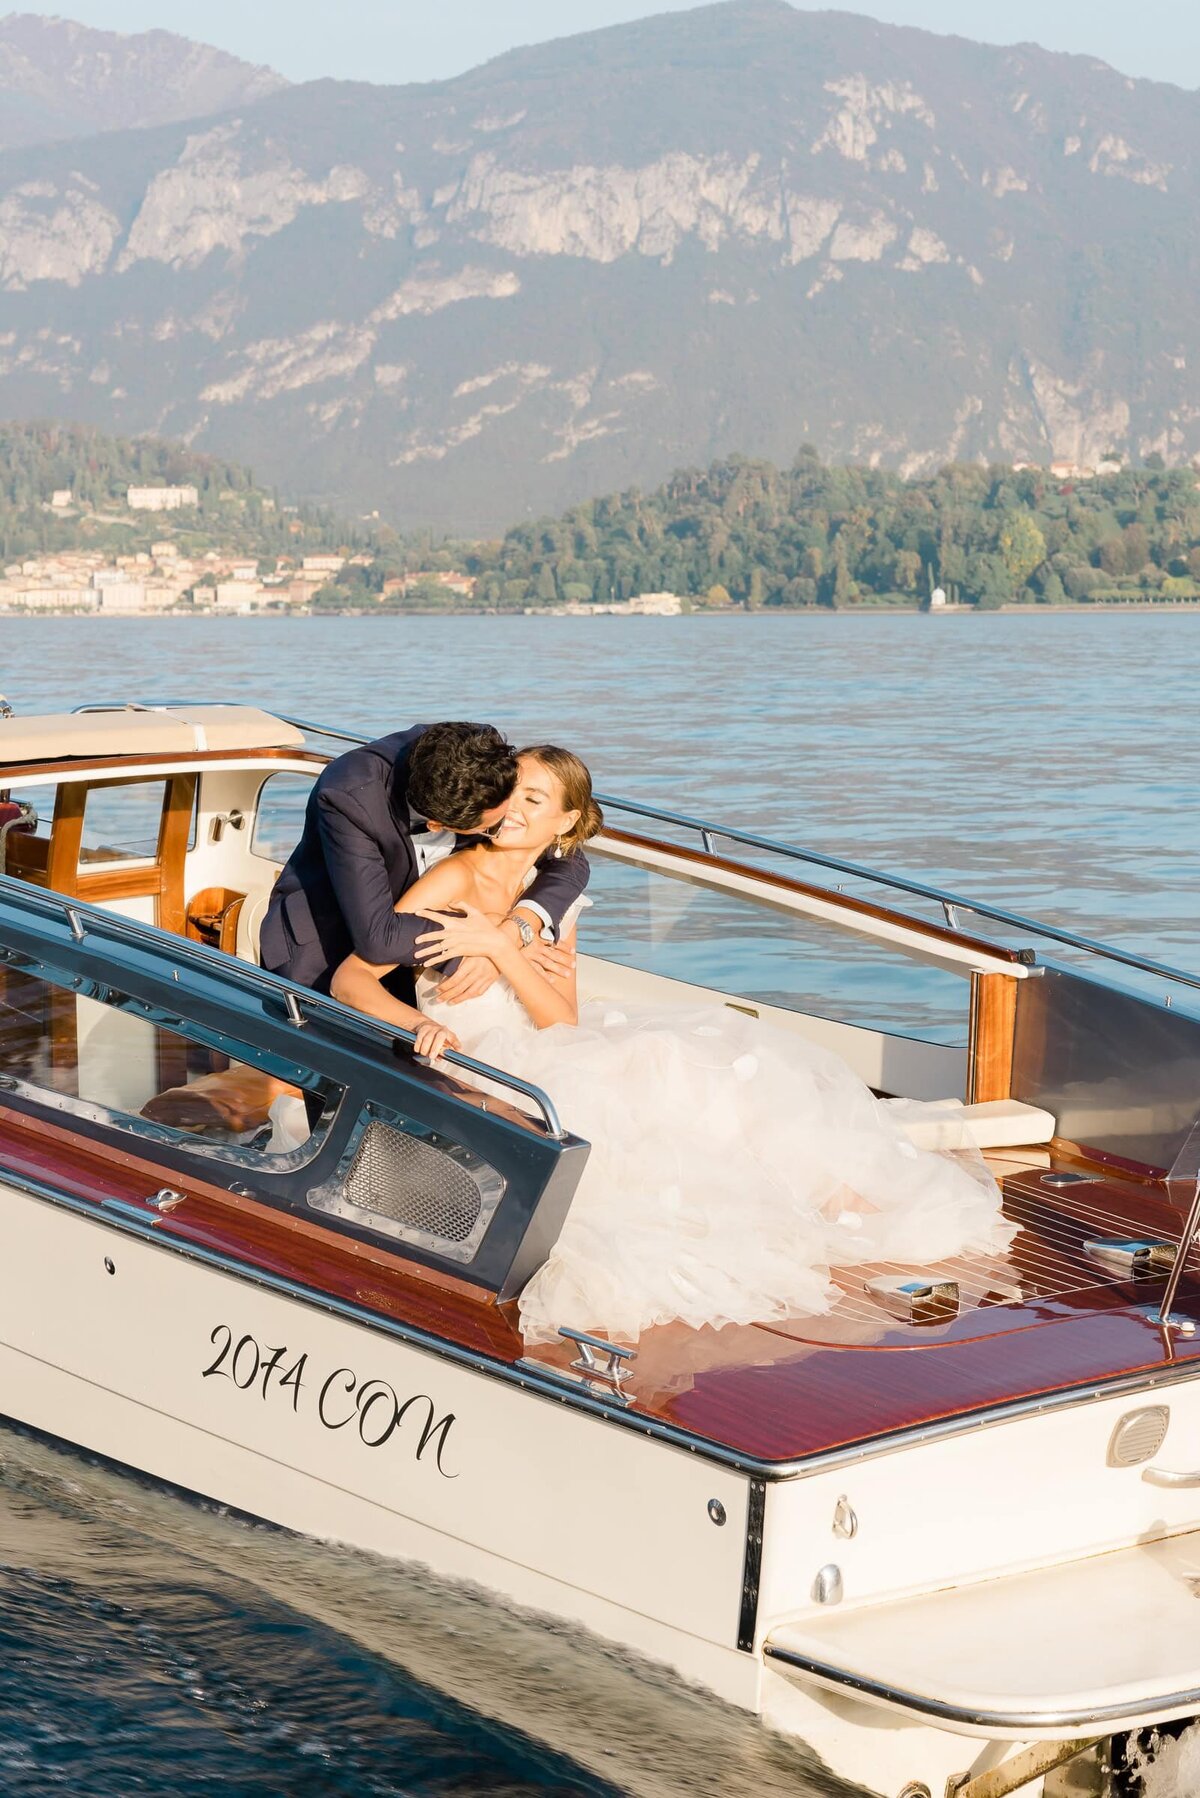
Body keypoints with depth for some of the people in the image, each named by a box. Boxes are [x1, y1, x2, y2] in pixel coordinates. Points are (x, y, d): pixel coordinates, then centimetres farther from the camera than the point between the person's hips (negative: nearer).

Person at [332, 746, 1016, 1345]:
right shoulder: (454, 882, -9)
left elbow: (562, 1021, -6)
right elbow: (350, 979, -15)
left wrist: (496, 944, -21)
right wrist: (419, 1024, -33)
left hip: (545, 1060, 6)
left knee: (703, 1056, -12)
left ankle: (827, 1188, -16)